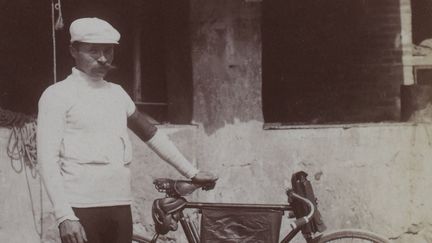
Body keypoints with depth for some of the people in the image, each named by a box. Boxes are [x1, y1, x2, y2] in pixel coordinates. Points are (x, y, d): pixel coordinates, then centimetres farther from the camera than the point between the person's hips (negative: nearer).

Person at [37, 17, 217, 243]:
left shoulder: (117, 93, 16)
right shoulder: (58, 95, -2)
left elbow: (151, 133, 26)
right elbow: (48, 159, -9)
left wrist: (192, 173, 27)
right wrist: (64, 216, -18)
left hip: (121, 206, 6)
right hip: (81, 209, -6)